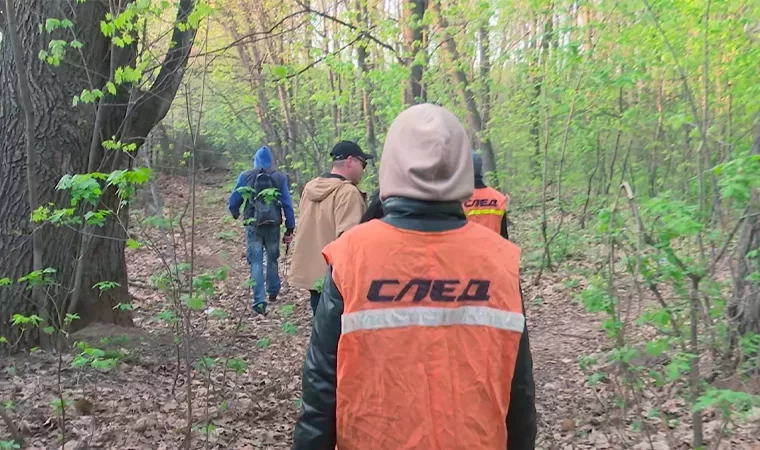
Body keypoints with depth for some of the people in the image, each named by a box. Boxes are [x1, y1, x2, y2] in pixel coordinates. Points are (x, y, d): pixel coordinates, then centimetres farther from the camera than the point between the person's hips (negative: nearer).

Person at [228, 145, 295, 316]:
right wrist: (290, 229, 1)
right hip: (273, 226, 1)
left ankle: (259, 301, -7)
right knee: (272, 259, 20)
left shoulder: (245, 176, -1)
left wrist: (235, 213, 27)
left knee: (256, 262, 1)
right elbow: (287, 204, -3)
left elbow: (233, 200, 4)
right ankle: (273, 293, 33)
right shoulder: (280, 177, 0)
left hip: (253, 226, -1)